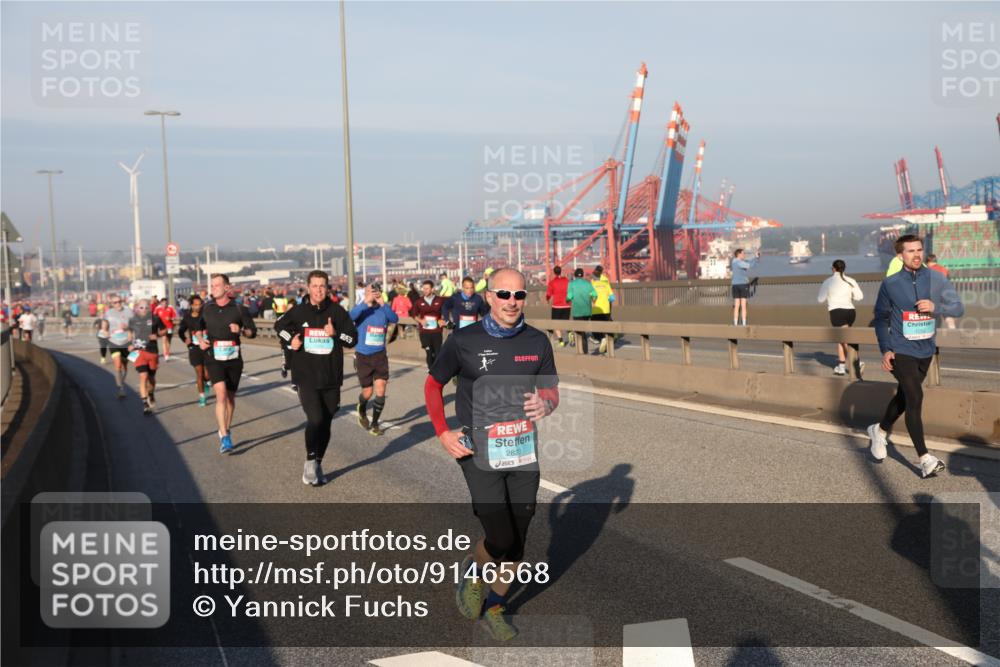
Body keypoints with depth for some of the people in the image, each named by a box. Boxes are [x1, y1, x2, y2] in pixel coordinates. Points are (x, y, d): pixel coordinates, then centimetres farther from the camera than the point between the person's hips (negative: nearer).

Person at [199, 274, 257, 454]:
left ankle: (226, 430, 32)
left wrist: (241, 330, -16)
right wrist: (201, 341, 2)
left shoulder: (239, 309, -1)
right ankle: (224, 437, -18)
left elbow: (253, 331, 3)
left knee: (230, 397, 11)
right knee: (221, 394, -17)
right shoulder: (206, 309, 4)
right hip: (213, 358, -1)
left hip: (233, 358, 1)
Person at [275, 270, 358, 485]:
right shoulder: (299, 311, -1)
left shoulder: (337, 311, -1)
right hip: (306, 377, -2)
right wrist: (291, 339, 1)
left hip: (331, 378, 2)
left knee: (326, 423, 10)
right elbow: (279, 325, 19)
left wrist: (335, 333, -17)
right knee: (315, 419, -17)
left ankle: (317, 465, 24)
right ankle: (310, 461, -1)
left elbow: (353, 337, 0)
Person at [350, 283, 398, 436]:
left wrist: (383, 304, -32)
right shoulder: (361, 309, -6)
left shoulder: (383, 311, -1)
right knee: (368, 392, 7)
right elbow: (351, 316, -28)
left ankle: (374, 423, 14)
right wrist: (366, 302, -36)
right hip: (363, 356, -1)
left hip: (380, 355, 2)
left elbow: (395, 319, -21)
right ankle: (362, 412, 41)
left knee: (380, 391, -3)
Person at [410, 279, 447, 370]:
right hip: (424, 332, 1)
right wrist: (420, 320, -4)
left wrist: (442, 320, -2)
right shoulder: (419, 301, 4)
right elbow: (413, 314, 12)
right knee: (429, 353, 1)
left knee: (438, 352, -1)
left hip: (437, 331, -1)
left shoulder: (440, 300, 2)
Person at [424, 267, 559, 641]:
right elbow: (433, 384, 6)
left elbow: (552, 389, 11)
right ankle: (474, 571, 23)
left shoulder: (538, 342, 1)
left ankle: (494, 607, 34)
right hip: (479, 452, -4)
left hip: (524, 452, 4)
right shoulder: (464, 341, -7)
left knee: (516, 543, 10)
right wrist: (442, 433, -5)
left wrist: (546, 403, -14)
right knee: (501, 539, -12)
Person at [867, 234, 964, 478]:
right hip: (901, 351, -4)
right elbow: (881, 318, 5)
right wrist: (885, 349, -3)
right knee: (915, 398, -15)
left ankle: (880, 430, 45)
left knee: (904, 397, 19)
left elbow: (958, 308, -3)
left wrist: (935, 306, -22)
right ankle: (924, 459, -12)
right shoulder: (890, 284, -6)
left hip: (925, 351, 4)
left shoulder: (936, 279, -3)